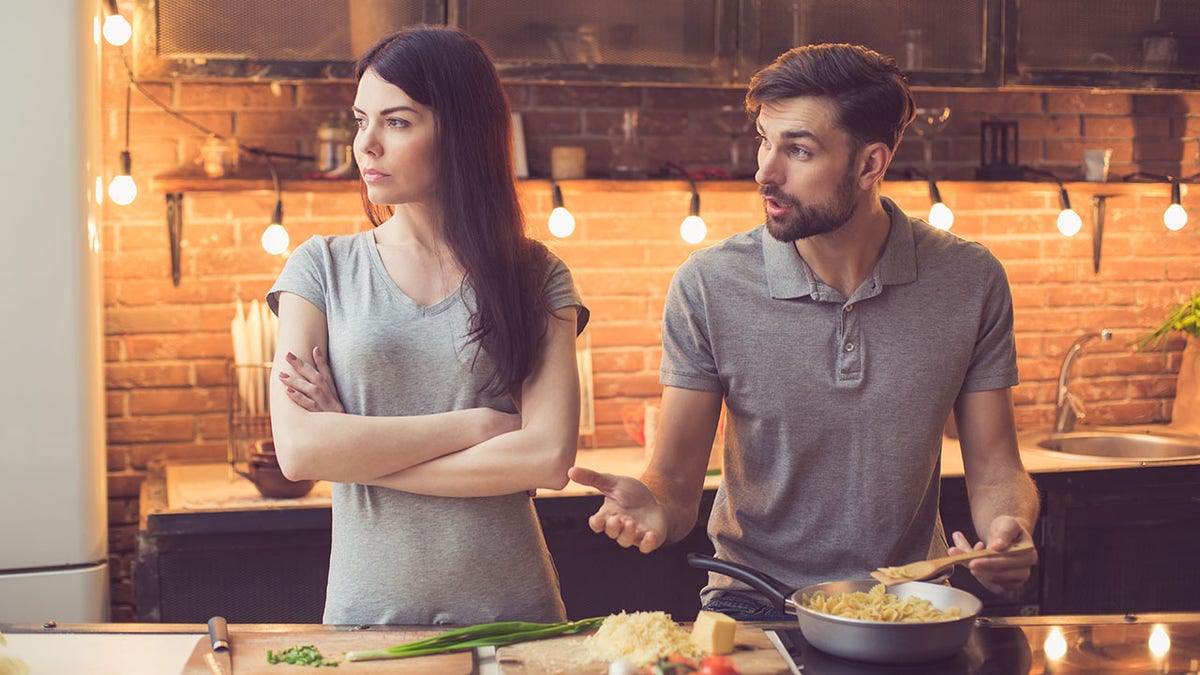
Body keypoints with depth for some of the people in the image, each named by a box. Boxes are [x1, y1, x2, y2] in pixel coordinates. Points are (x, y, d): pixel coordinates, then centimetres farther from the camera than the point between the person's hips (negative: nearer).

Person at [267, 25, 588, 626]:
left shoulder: (535, 277, -1)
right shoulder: (323, 267, 0)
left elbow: (549, 458, -13)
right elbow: (298, 450, -12)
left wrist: (358, 449, -12)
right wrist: (474, 425, -14)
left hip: (510, 614, 0)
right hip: (366, 610, 0)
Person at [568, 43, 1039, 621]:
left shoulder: (969, 281, -3)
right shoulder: (708, 286, -7)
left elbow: (994, 470, 4)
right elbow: (676, 481, -4)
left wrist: (1009, 527, -19)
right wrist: (652, 506, -27)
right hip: (753, 606, -2)